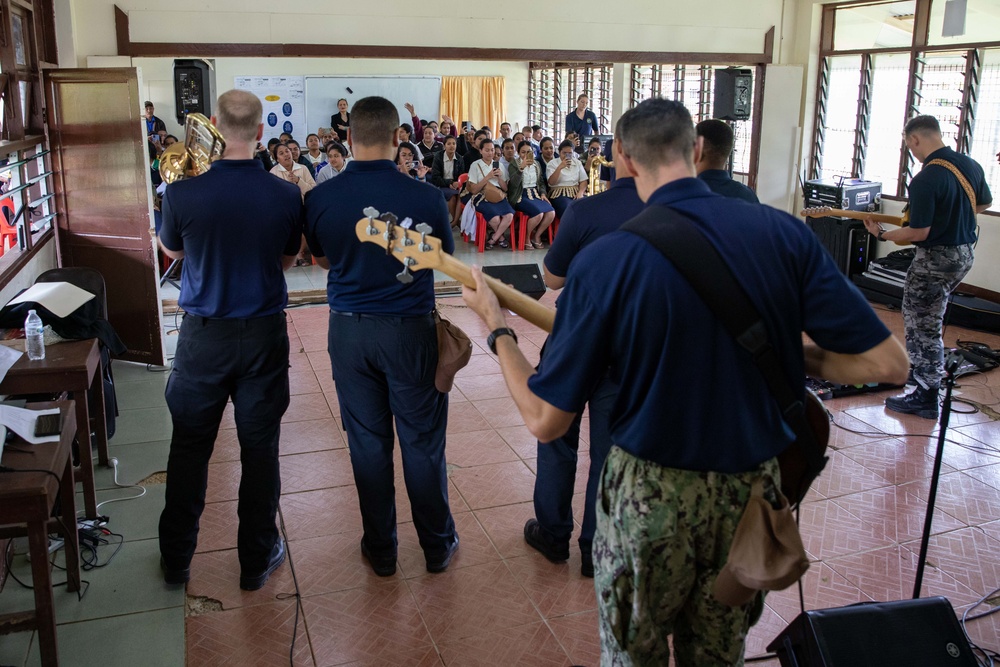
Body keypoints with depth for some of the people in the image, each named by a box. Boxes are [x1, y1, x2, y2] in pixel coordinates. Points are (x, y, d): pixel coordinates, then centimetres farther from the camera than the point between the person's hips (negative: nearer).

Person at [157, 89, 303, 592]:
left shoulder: (183, 194, -14)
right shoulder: (286, 196, -11)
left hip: (203, 336, 0)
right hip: (264, 334, 1)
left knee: (189, 447, 14)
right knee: (259, 448, 12)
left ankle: (176, 559, 29)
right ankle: (257, 560, 25)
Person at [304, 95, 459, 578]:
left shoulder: (320, 199, -8)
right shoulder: (425, 197, -15)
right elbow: (446, 257, 3)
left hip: (349, 331, 2)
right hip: (411, 329, -2)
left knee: (367, 443, 13)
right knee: (422, 442, 11)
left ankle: (380, 551, 27)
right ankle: (437, 546, 26)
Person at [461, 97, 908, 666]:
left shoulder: (603, 261, -18)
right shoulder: (787, 234, -10)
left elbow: (545, 421, -14)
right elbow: (888, 363, -10)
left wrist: (496, 323, 0)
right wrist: (797, 356, 8)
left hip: (650, 492, -3)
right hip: (752, 488, 3)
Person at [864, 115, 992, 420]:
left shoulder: (925, 180, -24)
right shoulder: (971, 165, 3)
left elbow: (918, 233, -23)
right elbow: (985, 203, 19)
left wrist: (881, 234, -9)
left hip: (936, 259, -9)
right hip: (964, 254, 9)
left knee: (922, 326, 2)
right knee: (930, 319, 25)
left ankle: (927, 397, 8)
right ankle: (927, 368, 38)